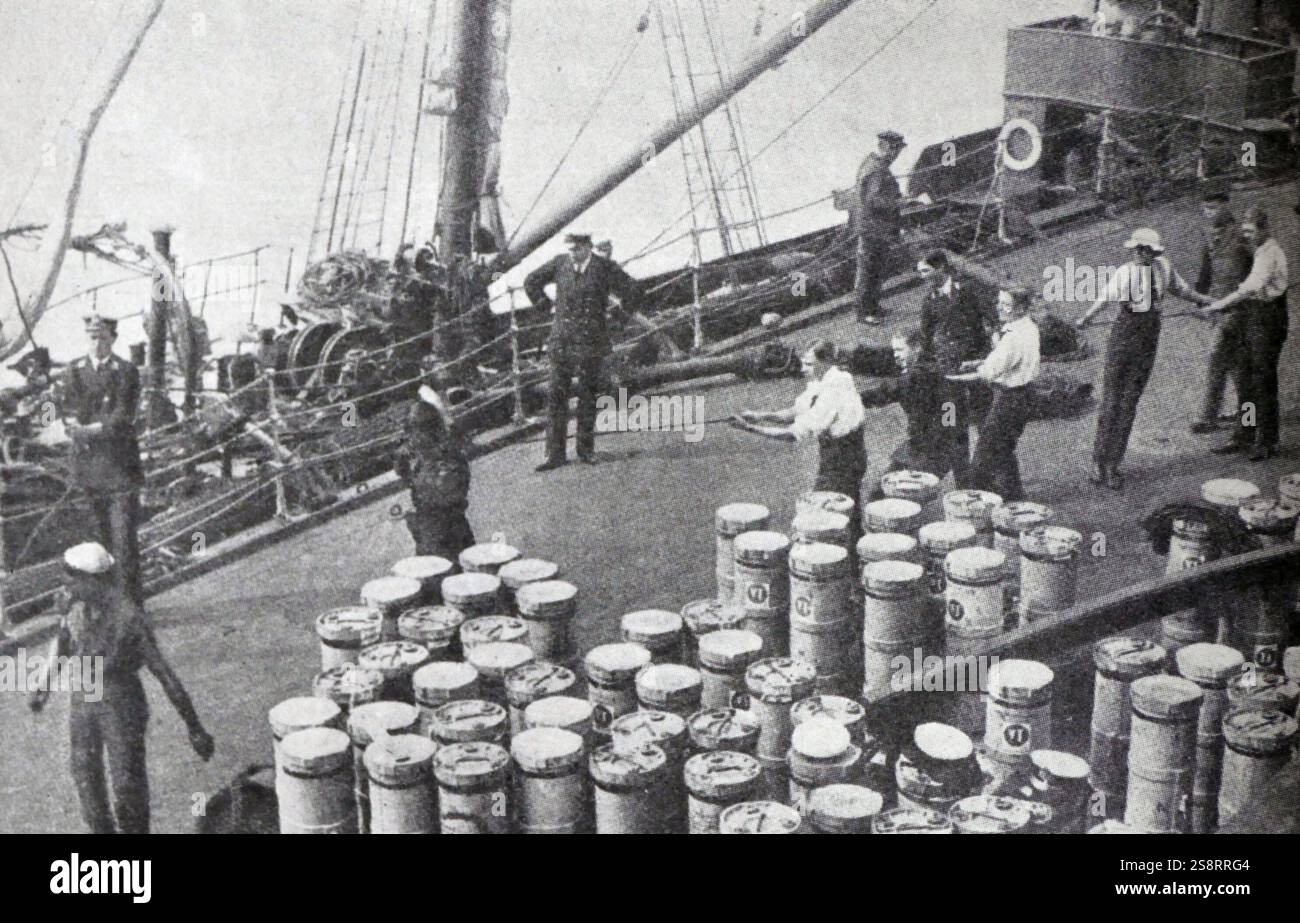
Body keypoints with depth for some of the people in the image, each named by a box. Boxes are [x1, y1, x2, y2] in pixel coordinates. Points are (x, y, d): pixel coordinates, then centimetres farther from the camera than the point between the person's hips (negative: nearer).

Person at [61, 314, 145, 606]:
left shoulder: (126, 372, -2)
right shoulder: (75, 371, 11)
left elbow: (122, 417, -9)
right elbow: (70, 410, 6)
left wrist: (90, 430, -19)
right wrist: (74, 425, -17)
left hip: (119, 463, -4)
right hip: (88, 461, 4)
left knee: (124, 537, -7)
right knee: (102, 536, 9)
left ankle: (133, 605, -4)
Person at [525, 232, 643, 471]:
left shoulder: (605, 268, -6)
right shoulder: (560, 263, 2)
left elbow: (632, 292, 0)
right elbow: (532, 282, 17)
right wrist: (545, 306, 14)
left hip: (591, 343, -2)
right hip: (562, 341, 2)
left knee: (588, 396, 5)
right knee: (556, 395, -3)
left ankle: (586, 449, 16)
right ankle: (555, 453, -1)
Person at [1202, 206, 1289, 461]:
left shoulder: (1270, 252, -14)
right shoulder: (1260, 252, 16)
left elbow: (1253, 286, -25)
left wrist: (1220, 304, -25)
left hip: (1267, 319, -10)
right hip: (1254, 320, 10)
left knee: (1264, 380, -5)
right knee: (1248, 380, 11)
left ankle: (1268, 442, 2)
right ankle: (1244, 437, 18)